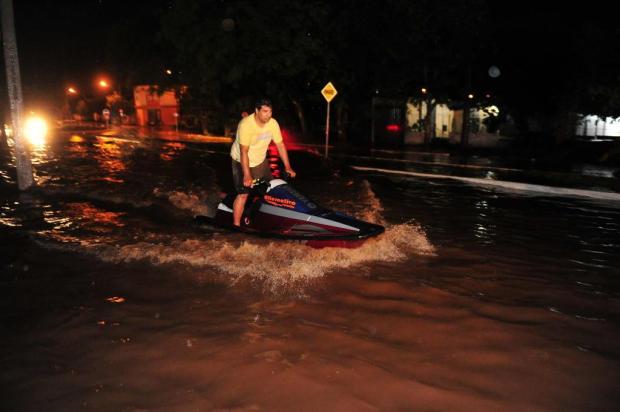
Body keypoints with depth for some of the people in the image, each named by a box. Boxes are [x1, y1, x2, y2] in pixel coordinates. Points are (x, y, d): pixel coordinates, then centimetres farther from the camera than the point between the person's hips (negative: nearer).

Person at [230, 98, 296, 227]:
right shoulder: (246, 125, -29)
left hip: (261, 161, 6)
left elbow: (280, 145, -6)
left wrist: (287, 167, -8)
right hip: (243, 162, -6)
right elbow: (244, 152, -30)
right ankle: (236, 225, -7)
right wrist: (247, 175, -33)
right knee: (243, 194, -14)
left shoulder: (273, 123, -11)